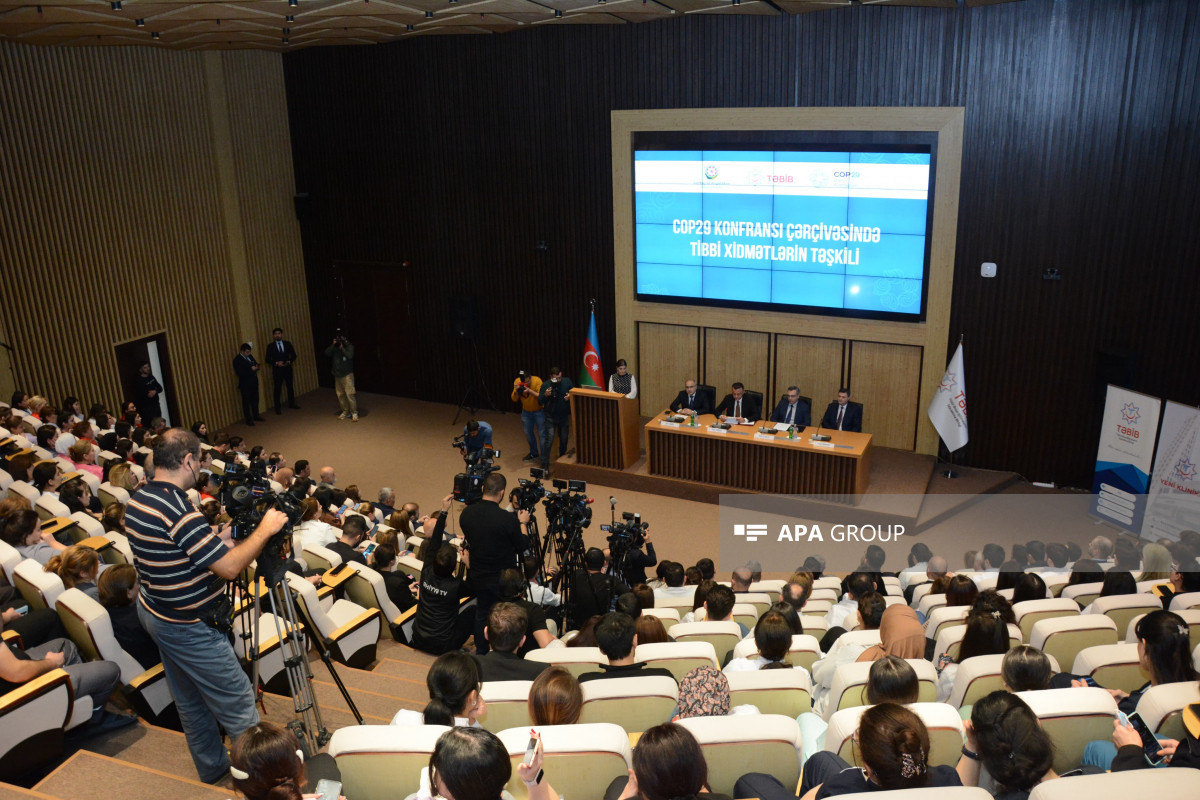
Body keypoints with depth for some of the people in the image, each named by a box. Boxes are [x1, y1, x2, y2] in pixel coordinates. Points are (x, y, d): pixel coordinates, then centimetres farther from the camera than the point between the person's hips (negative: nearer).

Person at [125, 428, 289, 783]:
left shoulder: (137, 501, 1)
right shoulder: (178, 511, -29)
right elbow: (228, 567, -28)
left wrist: (219, 534, 12)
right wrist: (265, 529, -18)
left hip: (155, 614, 10)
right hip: (190, 628, -10)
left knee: (191, 701, 22)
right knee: (238, 705, 1)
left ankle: (212, 766, 36)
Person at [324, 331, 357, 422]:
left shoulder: (349, 346, -3)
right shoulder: (335, 348, 9)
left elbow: (350, 355, -21)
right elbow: (327, 353, -3)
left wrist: (342, 347, -16)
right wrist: (333, 345, -10)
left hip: (347, 375, -5)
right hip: (337, 376, 6)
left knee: (349, 394, -12)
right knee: (340, 395, 8)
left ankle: (354, 413, -5)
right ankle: (346, 412, 19)